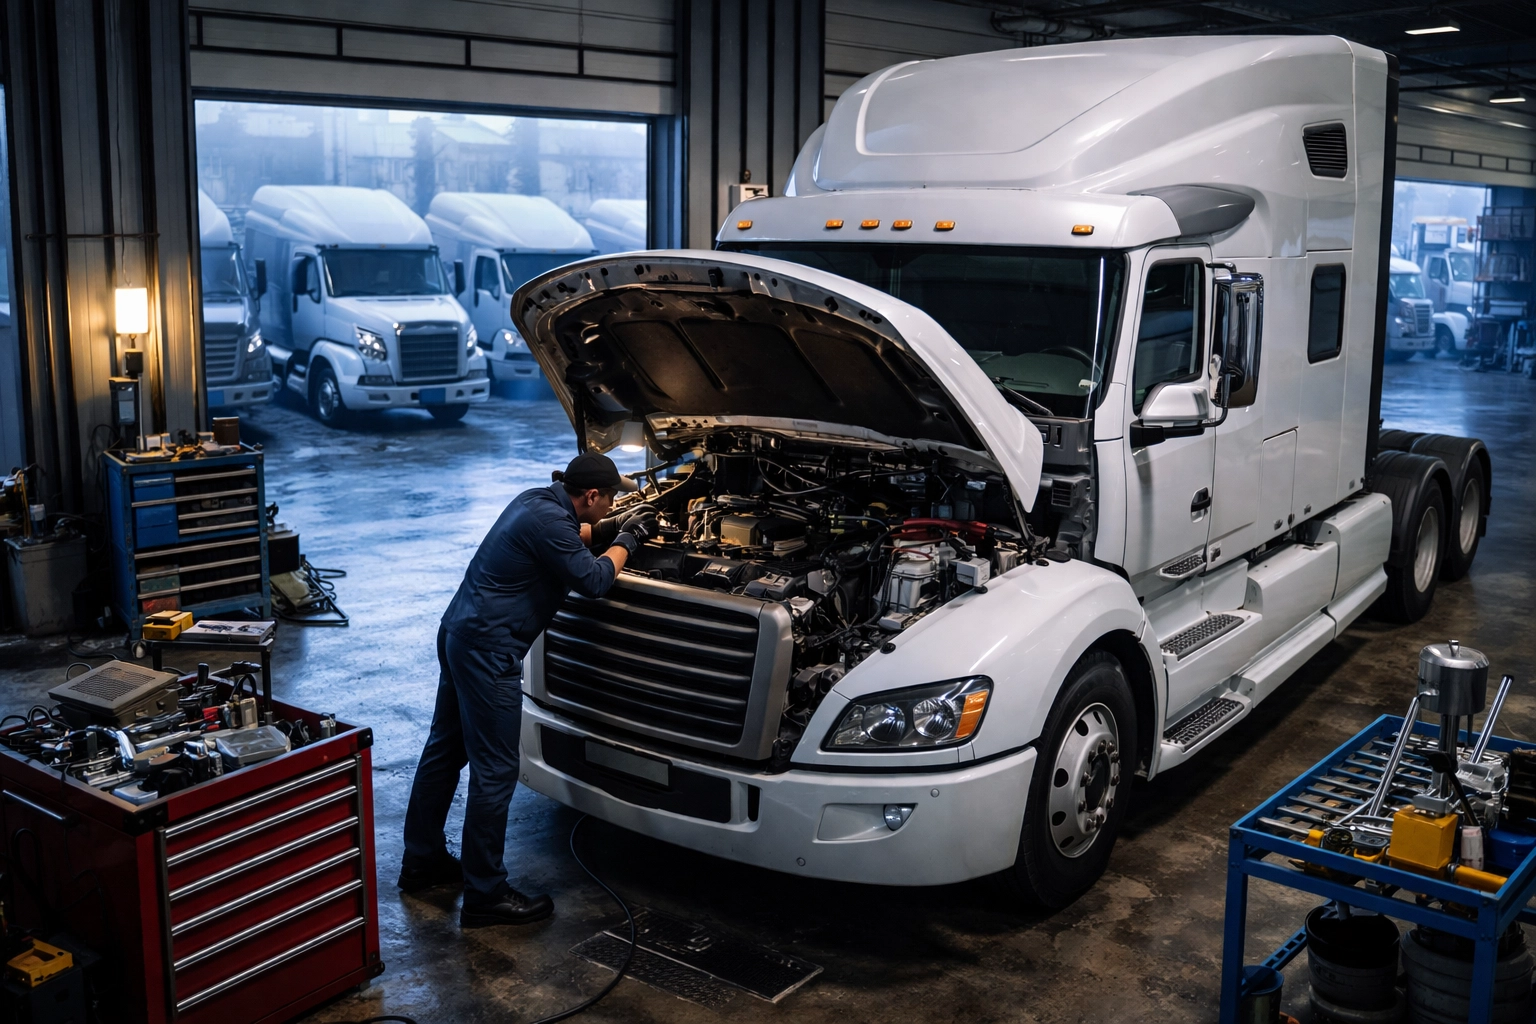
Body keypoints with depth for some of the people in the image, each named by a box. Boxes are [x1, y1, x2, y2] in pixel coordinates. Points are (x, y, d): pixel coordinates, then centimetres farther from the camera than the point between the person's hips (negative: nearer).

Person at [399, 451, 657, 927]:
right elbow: (592, 580, -13)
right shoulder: (549, 521, -20)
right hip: (487, 649, -11)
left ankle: (422, 861, 34)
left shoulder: (539, 501, 10)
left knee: (445, 749, 19)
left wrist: (610, 527, 23)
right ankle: (485, 896, 4)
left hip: (458, 632, 11)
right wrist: (627, 539, 2)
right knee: (495, 770, -4)